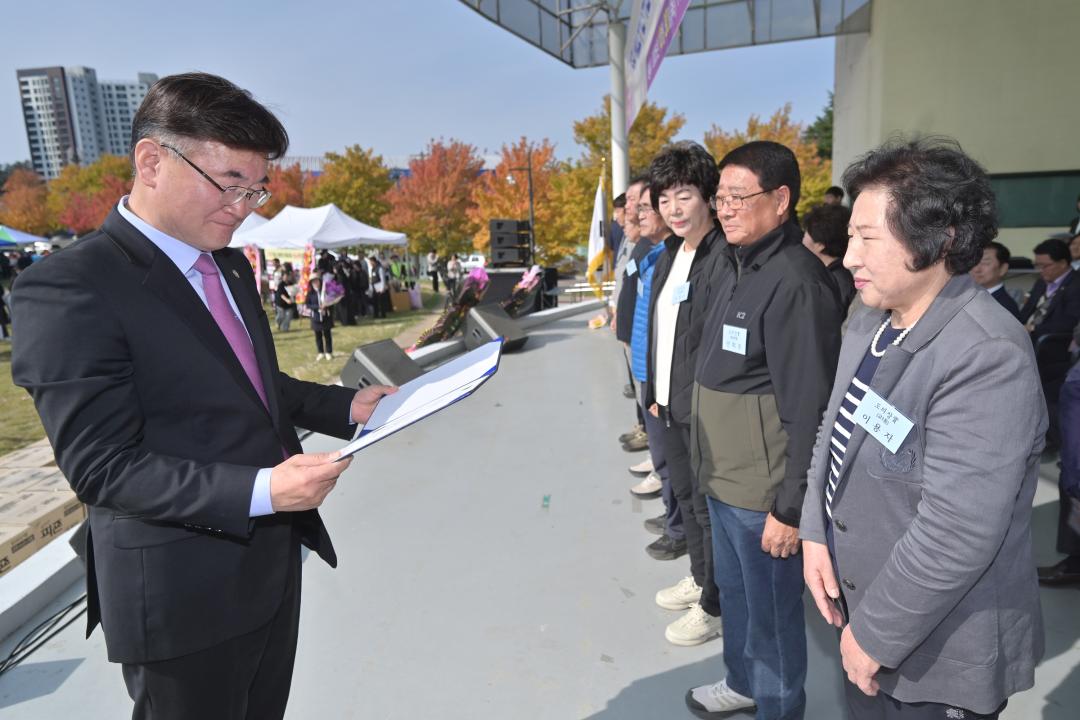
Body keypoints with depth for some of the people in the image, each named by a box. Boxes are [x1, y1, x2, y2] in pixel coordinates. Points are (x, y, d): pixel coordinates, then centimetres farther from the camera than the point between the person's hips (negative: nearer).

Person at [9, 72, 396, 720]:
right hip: (186, 597, -8)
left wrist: (346, 406, 1)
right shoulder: (68, 288, -19)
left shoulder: (232, 266, 7)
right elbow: (101, 464, -22)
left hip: (273, 563, 8)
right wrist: (260, 490, -32)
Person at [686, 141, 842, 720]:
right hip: (722, 477, 9)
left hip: (763, 491, -9)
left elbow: (808, 409, -22)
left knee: (771, 606, 12)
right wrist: (709, 457, 16)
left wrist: (789, 507, -18)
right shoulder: (739, 267, 8)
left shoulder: (794, 281, -22)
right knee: (733, 588, 25)